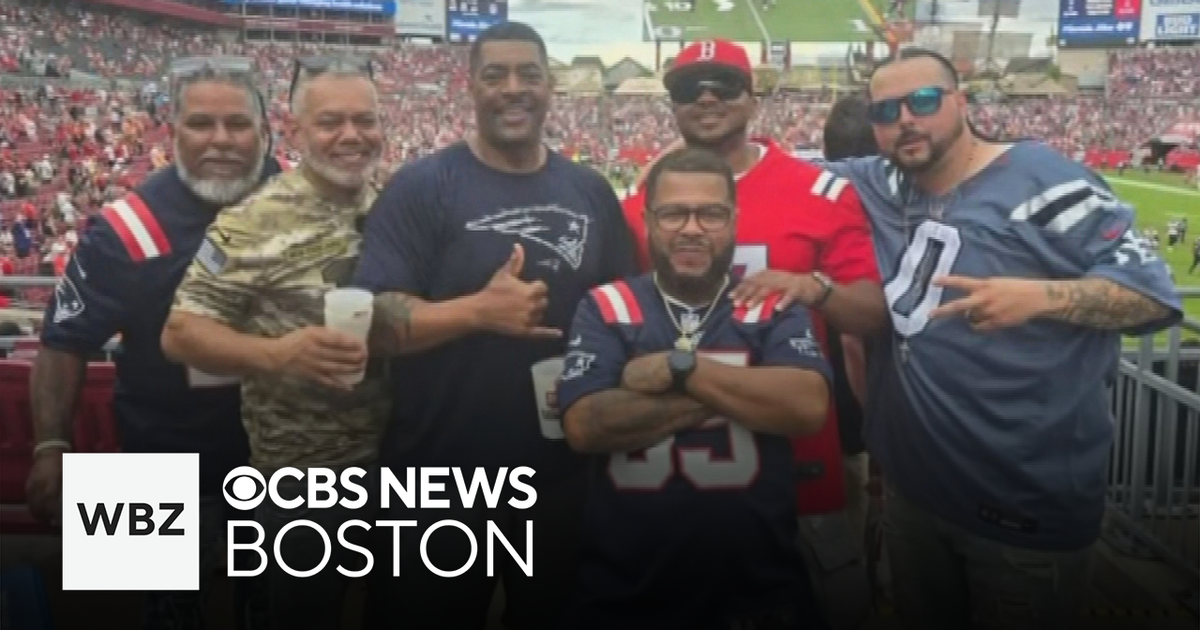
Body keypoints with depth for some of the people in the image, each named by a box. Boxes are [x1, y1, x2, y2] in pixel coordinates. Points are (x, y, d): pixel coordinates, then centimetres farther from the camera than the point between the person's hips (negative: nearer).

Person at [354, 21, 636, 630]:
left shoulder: (590, 191, 4)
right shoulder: (421, 187, -10)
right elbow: (375, 321, -15)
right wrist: (480, 311, -25)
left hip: (562, 471, 4)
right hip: (441, 475, -3)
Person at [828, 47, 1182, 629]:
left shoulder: (1038, 178, -14)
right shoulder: (881, 186, 3)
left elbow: (1153, 290, -14)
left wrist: (1039, 296, -30)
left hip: (1028, 506, -6)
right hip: (911, 490, 6)